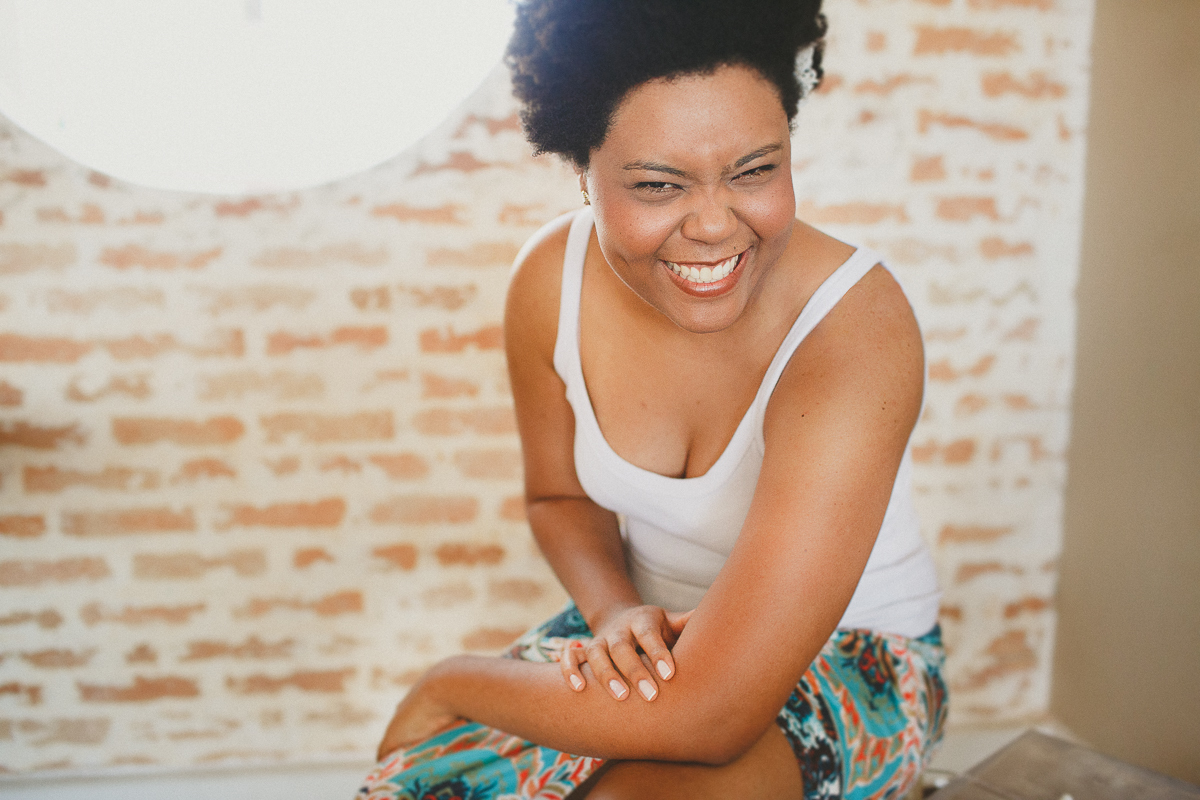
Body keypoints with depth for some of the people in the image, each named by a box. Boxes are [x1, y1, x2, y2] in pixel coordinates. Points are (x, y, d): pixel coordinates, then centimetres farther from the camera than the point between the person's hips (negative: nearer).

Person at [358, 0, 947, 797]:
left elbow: (709, 715, -33)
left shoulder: (856, 328, -31)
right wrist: (615, 611, -16)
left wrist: (455, 681, -20)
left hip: (846, 655, -3)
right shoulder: (552, 277, -14)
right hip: (647, 632, 4)